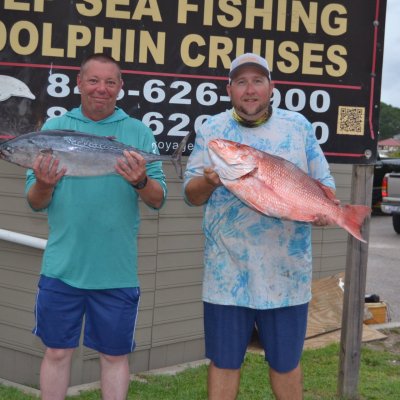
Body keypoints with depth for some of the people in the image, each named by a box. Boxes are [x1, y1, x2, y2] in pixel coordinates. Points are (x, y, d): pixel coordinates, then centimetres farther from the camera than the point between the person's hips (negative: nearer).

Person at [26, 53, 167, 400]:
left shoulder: (138, 133, 2)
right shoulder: (53, 128, 5)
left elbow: (158, 199, -2)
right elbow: (36, 203, 4)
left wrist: (141, 182, -23)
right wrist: (43, 185, -18)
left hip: (117, 271, -1)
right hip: (62, 268, 1)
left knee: (115, 355, 10)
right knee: (57, 352, 10)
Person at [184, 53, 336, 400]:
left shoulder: (298, 126, 4)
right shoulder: (211, 130, 4)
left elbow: (323, 181, 8)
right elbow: (191, 194, 3)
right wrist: (209, 181, -19)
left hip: (286, 270, 0)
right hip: (227, 271, 0)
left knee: (285, 363, 12)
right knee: (223, 361, 9)